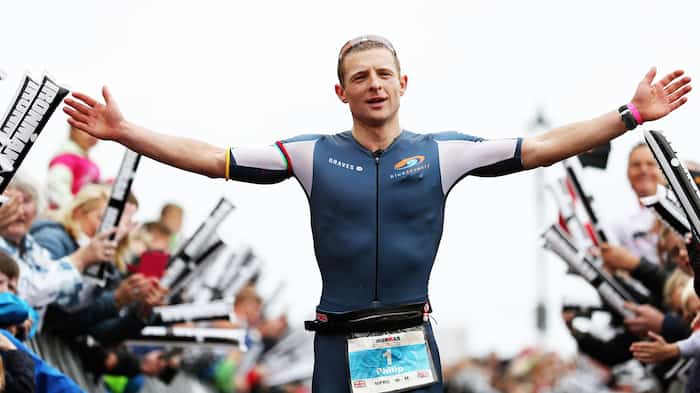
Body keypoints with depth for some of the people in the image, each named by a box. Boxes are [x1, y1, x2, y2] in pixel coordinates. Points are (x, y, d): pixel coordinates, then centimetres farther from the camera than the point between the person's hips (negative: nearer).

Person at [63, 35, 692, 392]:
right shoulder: (313, 155, 4)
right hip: (339, 341, 0)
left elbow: (540, 148, 1)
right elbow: (212, 159, 2)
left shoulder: (441, 153, 4)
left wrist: (630, 116, -5)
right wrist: (123, 132, -5)